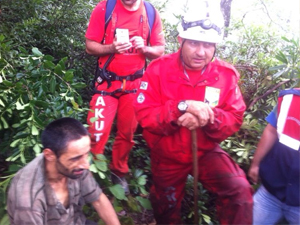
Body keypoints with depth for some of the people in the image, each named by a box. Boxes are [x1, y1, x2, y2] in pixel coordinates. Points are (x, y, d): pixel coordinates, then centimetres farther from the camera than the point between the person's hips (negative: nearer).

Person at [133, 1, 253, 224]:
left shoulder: (226, 74, -13)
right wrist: (182, 106, -38)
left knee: (240, 190, -23)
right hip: (167, 156, 0)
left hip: (206, 151, 1)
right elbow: (144, 115, -23)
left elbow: (235, 119, -14)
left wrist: (208, 118, -35)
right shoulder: (159, 69, -18)